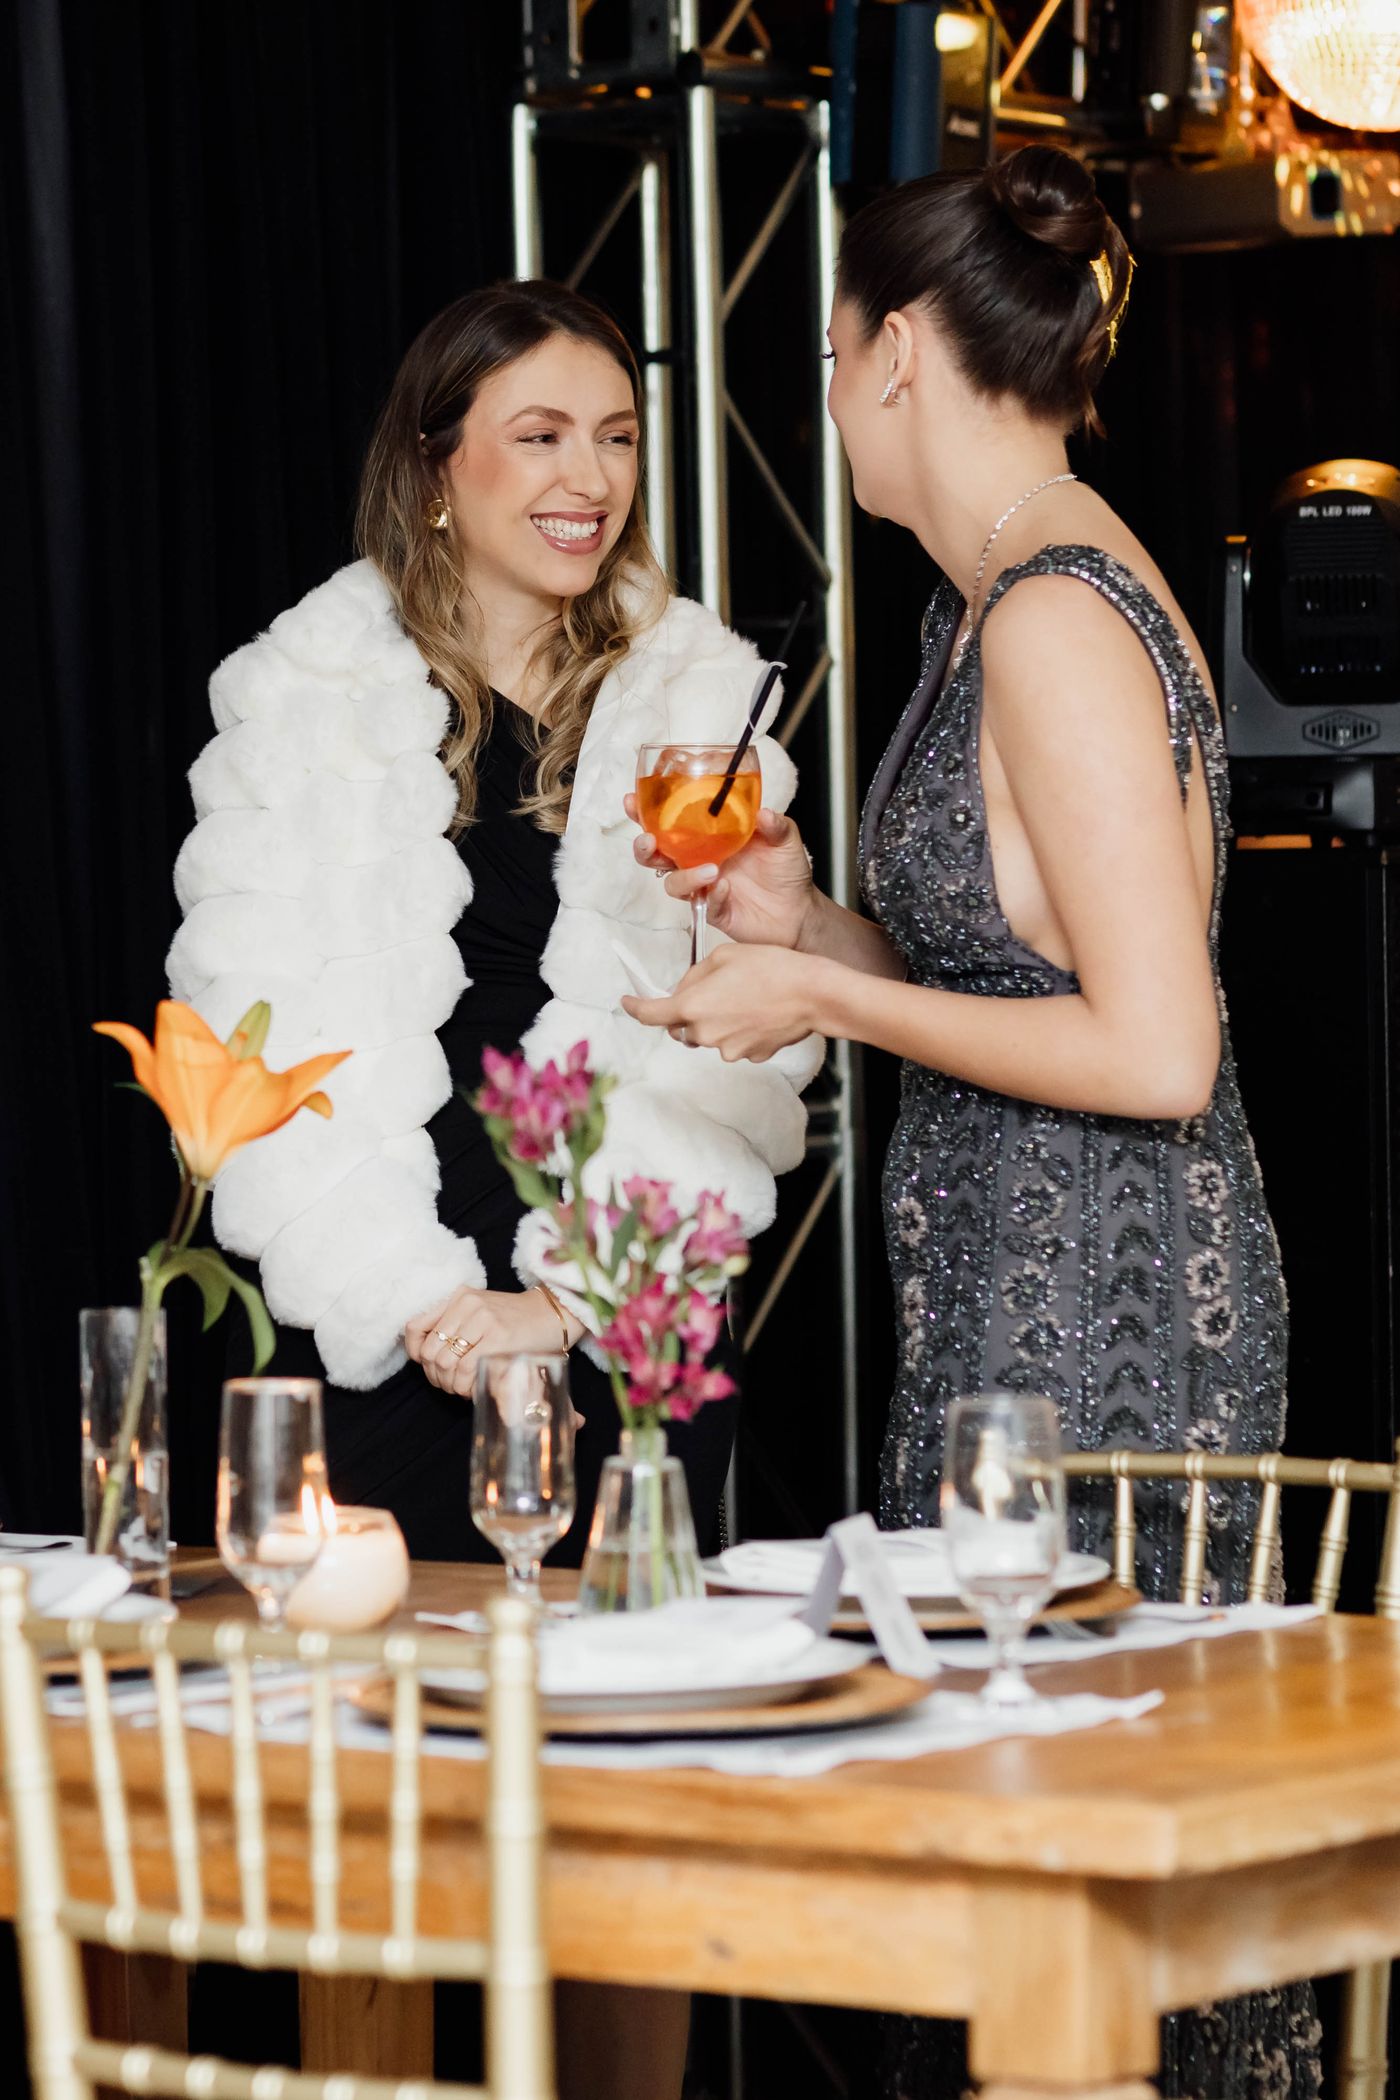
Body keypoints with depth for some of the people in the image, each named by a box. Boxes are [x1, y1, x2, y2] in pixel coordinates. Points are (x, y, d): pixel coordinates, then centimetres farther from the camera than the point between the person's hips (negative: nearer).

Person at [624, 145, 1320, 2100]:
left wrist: (831, 998, -13)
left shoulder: (1056, 622, -17)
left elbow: (1153, 1051, -21)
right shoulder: (1006, 598, 13)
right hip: (1029, 1281, 10)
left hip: (1094, 1295, -10)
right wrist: (815, 920, 10)